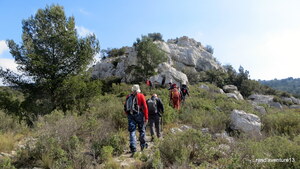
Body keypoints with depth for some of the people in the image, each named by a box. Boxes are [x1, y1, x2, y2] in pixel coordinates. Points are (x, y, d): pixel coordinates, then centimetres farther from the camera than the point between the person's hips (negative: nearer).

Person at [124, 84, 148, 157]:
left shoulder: (128, 97, 12)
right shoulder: (141, 95, 2)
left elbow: (125, 108, 12)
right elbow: (145, 107, -5)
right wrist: (146, 117, -3)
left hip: (130, 115, 2)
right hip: (139, 115, -2)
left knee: (132, 131, 2)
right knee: (142, 130, 14)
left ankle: (133, 148, -6)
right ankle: (143, 145, 26)